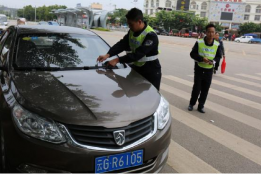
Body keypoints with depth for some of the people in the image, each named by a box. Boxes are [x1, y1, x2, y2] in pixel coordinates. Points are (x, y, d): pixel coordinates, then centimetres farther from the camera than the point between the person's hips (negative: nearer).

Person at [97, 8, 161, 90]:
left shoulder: (151, 35, -23)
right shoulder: (132, 32, 1)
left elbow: (137, 54, -28)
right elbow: (122, 44, -5)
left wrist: (117, 60, -29)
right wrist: (108, 55, -21)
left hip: (151, 73, -7)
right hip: (136, 69, 7)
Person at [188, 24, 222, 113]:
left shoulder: (217, 45, -5)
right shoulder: (199, 42, -13)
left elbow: (218, 56, 6)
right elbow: (192, 54, -7)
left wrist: (213, 61, -17)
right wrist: (201, 58, -23)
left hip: (209, 70, 2)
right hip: (199, 68, -2)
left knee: (205, 89, 7)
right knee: (196, 88, 2)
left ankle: (201, 106, 22)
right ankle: (191, 104, 22)